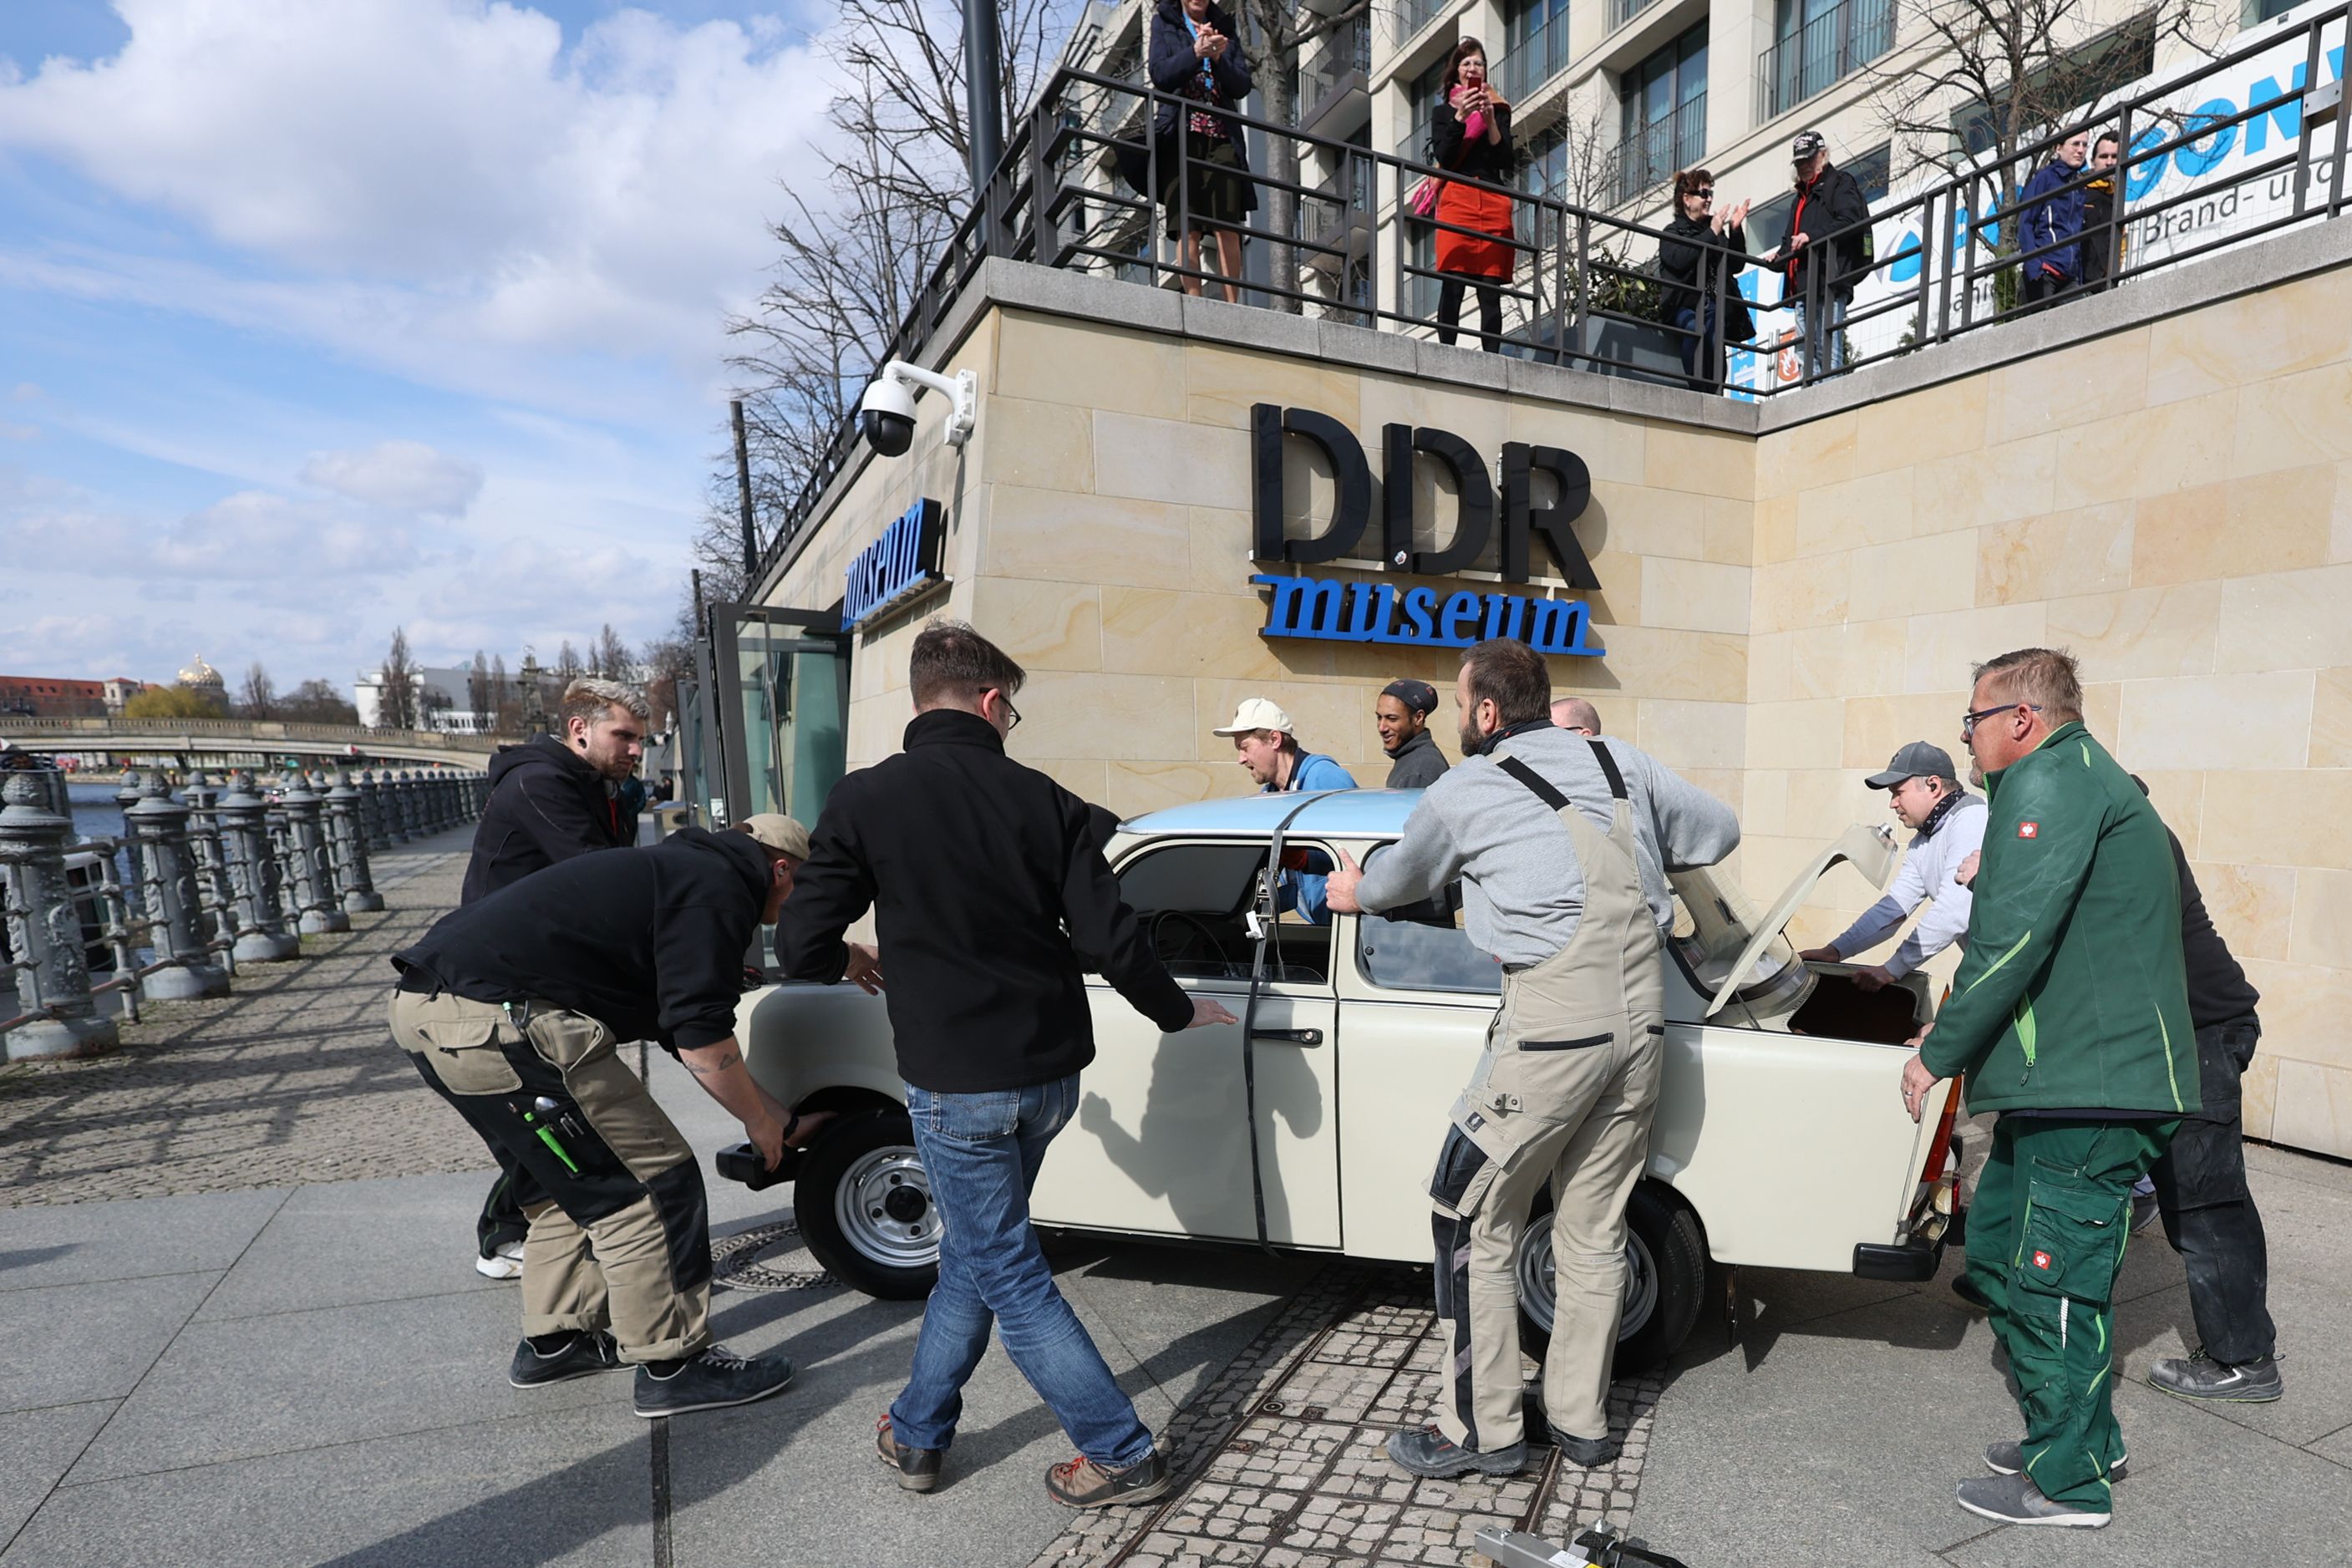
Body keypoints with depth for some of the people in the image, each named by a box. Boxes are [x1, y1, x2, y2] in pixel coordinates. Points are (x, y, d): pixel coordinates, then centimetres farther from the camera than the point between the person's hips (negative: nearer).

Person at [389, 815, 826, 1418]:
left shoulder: (677, 873, 24)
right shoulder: (720, 890, -6)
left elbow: (684, 1029, 29)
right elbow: (703, 1046, -13)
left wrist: (785, 1122, 31)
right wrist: (759, 1120, 6)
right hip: (494, 1021, -11)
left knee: (573, 1181, 25)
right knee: (648, 1184, -1)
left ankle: (553, 1341, 37)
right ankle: (673, 1365, 10)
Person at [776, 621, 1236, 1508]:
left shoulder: (866, 800, -10)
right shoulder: (1045, 801, -5)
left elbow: (801, 949, -9)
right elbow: (1109, 939, -7)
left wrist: (849, 961, 15)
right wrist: (1177, 1012, 10)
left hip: (956, 1083, -4)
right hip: (1051, 1073, 4)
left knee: (1009, 1274, 11)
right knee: (975, 1245, 23)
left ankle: (1123, 1457, 20)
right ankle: (919, 1431, 39)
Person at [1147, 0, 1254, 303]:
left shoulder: (1225, 27, 17)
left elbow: (1242, 86, 8)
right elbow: (1160, 74, -3)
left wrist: (1218, 57, -9)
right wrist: (1196, 53, -17)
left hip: (1222, 134, 2)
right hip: (1182, 132, -2)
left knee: (1228, 228, -9)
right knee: (1187, 229, -10)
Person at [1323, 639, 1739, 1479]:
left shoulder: (1464, 790, -2)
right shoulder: (1625, 765, 11)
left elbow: (1400, 877, 16)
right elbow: (1720, 830, 24)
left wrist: (1354, 892, 38)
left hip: (1552, 1027, -6)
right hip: (1642, 1022, 7)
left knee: (1474, 1223, 9)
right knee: (1594, 1231, 18)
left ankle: (1482, 1429, 19)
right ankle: (1581, 1419, 31)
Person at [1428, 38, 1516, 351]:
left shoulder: (1498, 110, 19)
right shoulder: (1443, 111, 17)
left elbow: (1508, 162, 6)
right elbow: (1443, 157, 1)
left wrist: (1490, 121, -3)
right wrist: (1460, 116, -9)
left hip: (1493, 201, 1)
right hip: (1456, 198, -1)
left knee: (1491, 287, -6)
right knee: (1452, 282, -14)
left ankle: (1492, 356, -9)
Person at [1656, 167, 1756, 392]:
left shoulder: (1714, 230, 23)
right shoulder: (1673, 232, 11)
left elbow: (1736, 266, 19)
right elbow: (1679, 260, -12)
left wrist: (1736, 231, 9)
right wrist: (1712, 234, -8)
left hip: (1714, 305, 4)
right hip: (1684, 305, -4)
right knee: (1694, 329, -36)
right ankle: (1696, 388, -34)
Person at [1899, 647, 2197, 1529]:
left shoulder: (2052, 779, -14)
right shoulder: (2084, 778, 20)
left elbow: (2016, 936, -22)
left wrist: (1940, 1052, -15)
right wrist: (1953, 1023, 22)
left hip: (2088, 1091, -10)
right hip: (2065, 1085, 10)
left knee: (2051, 1282, 1)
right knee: (1995, 1250, 18)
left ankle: (2069, 1483, 17)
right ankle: (2081, 1436, 32)